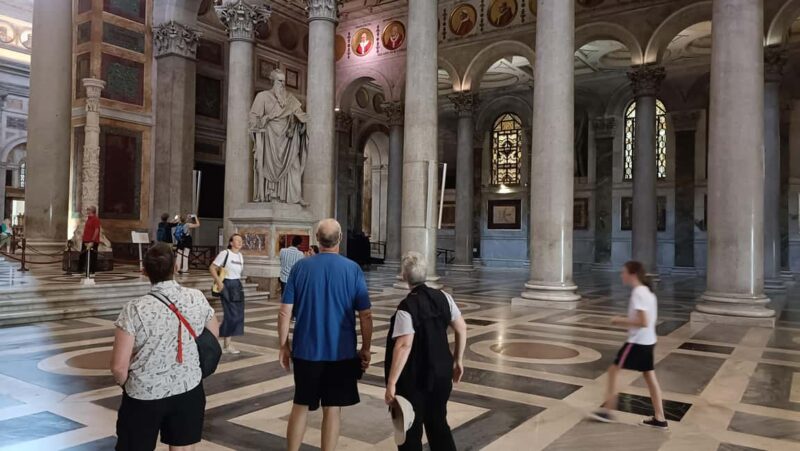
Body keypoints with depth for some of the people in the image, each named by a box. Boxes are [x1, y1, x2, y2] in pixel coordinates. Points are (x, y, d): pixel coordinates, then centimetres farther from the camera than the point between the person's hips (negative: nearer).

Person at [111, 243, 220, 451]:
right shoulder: (197, 299, -8)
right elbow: (214, 336, 8)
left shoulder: (135, 309, -18)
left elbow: (119, 367, -14)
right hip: (189, 390, 3)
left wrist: (126, 385, 6)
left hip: (144, 395, -2)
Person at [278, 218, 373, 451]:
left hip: (305, 350, 2)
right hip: (341, 352, -1)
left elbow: (285, 313, -4)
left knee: (300, 405, 17)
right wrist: (366, 349, 5)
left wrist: (284, 345, 7)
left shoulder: (301, 266, -4)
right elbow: (366, 316, -7)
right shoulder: (353, 269, -7)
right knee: (332, 409, 10)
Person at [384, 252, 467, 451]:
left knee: (411, 429, 11)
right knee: (438, 422, 22)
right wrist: (458, 360, 14)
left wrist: (391, 383, -24)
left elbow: (404, 346, -27)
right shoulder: (443, 297, -2)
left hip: (414, 378, -6)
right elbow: (461, 328, 3)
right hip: (441, 373, 6)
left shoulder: (406, 307, -20)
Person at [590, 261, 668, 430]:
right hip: (648, 341, 9)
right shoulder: (647, 291, 10)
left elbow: (643, 322, -24)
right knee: (650, 377, 13)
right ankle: (659, 418, 19)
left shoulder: (638, 293, -19)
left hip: (637, 342, -9)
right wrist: (625, 320, 12)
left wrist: (621, 320, -15)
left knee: (614, 370, 1)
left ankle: (607, 411, 8)